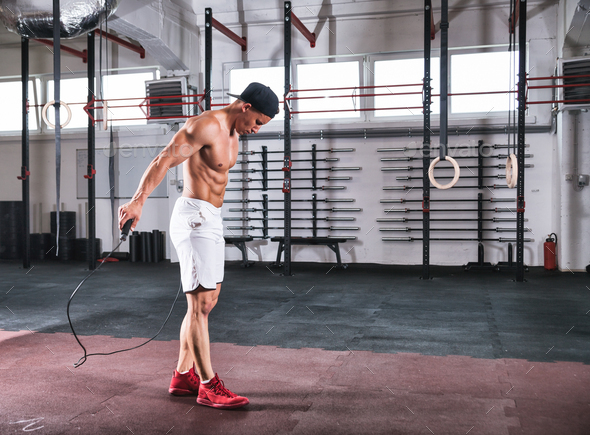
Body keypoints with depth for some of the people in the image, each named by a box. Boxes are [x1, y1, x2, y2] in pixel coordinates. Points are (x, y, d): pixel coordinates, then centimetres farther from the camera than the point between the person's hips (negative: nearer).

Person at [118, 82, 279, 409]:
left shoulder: (231, 134, 15)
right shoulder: (206, 126, -15)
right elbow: (163, 161, -23)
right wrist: (138, 200, -34)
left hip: (211, 221, 10)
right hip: (194, 218, -10)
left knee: (206, 302, 12)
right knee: (200, 303, -8)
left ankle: (183, 376, 22)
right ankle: (209, 387, -1)